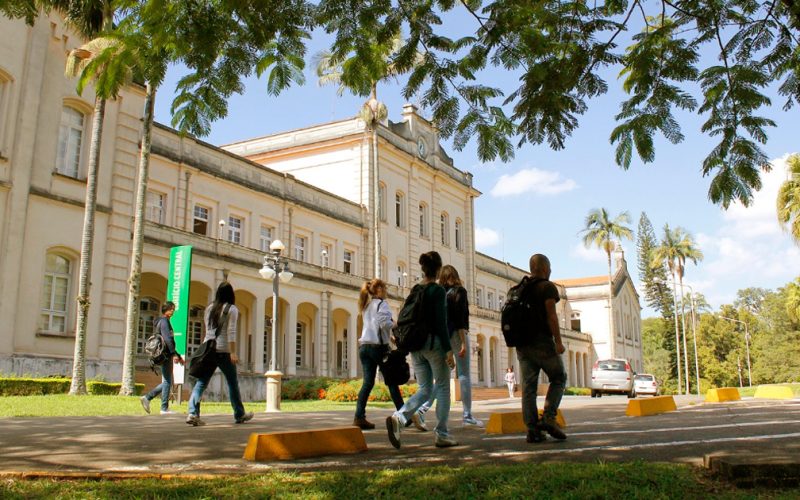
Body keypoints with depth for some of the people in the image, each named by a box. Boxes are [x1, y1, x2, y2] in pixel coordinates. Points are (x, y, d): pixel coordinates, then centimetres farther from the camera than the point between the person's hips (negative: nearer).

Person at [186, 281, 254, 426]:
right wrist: (233, 352, -15)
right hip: (223, 350, -4)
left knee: (201, 382, 1)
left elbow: (207, 329, 16)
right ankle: (239, 414, 19)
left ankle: (193, 413, -14)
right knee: (232, 382, 9)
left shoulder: (209, 308, 12)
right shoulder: (231, 309, -4)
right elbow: (231, 332, -12)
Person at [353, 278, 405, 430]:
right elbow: (385, 323, -19)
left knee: (368, 382, 1)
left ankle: (359, 417, -10)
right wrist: (396, 324, -1)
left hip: (364, 346, 6)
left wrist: (389, 335, 17)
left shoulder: (366, 305, 19)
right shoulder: (381, 303, -5)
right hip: (378, 346, -6)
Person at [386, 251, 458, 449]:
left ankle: (398, 417, -13)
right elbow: (441, 322, -16)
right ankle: (442, 435, 10)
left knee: (424, 389, 10)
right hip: (434, 343, -6)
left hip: (416, 344, 6)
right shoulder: (438, 290, -10)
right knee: (443, 388, 7)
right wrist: (448, 350, -14)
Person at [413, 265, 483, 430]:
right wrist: (463, 342, -15)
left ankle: (422, 410, -10)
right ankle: (468, 416, 8)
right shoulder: (459, 291, -4)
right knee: (464, 374, 4)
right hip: (457, 334, -5)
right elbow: (460, 318, -13)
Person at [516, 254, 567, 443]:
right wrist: (558, 341, -12)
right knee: (558, 378, 10)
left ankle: (532, 429, 2)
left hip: (522, 343, 6)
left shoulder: (520, 288, 15)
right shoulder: (547, 287, -5)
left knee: (528, 385, 5)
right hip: (542, 342, -6)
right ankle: (548, 417, -5)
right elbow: (551, 315, -13)